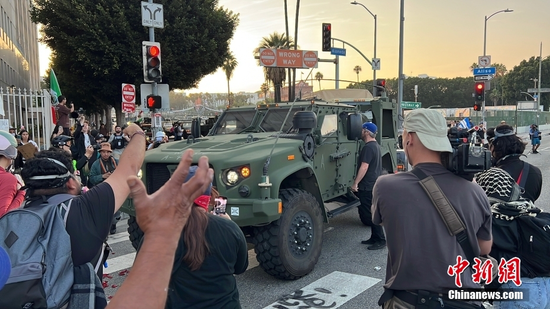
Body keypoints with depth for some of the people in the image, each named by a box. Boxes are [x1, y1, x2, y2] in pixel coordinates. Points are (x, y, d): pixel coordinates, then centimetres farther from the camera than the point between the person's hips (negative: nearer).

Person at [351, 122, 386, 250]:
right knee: (371, 213, 16)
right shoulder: (376, 146, 14)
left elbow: (364, 167, -24)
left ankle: (380, 240, -2)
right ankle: (375, 237, 22)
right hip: (374, 184, 10)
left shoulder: (368, 147, -18)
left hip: (367, 187, -10)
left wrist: (355, 183, -21)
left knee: (369, 214, -5)